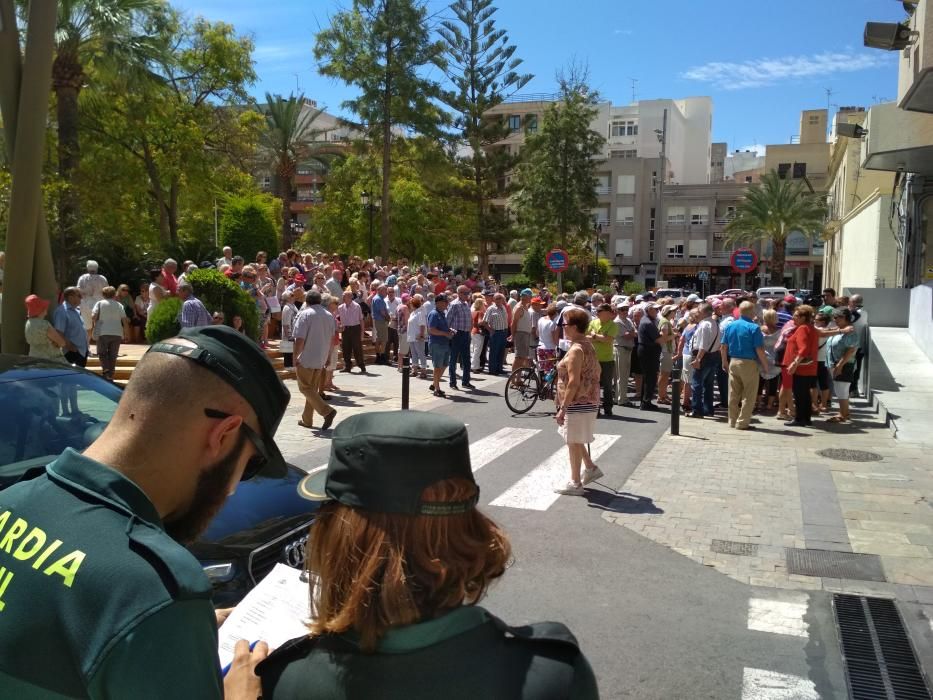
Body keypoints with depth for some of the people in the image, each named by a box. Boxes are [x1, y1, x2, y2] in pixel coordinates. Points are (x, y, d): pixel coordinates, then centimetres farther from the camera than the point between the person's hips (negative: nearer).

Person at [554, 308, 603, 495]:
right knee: (574, 439, 23)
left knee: (573, 442, 2)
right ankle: (591, 468, 31)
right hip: (589, 401, 10)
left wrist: (563, 408, -22)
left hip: (577, 403, -10)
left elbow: (573, 382, -24)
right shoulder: (588, 346, 10)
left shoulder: (576, 350, -20)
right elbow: (597, 372, 17)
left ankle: (575, 484, 12)